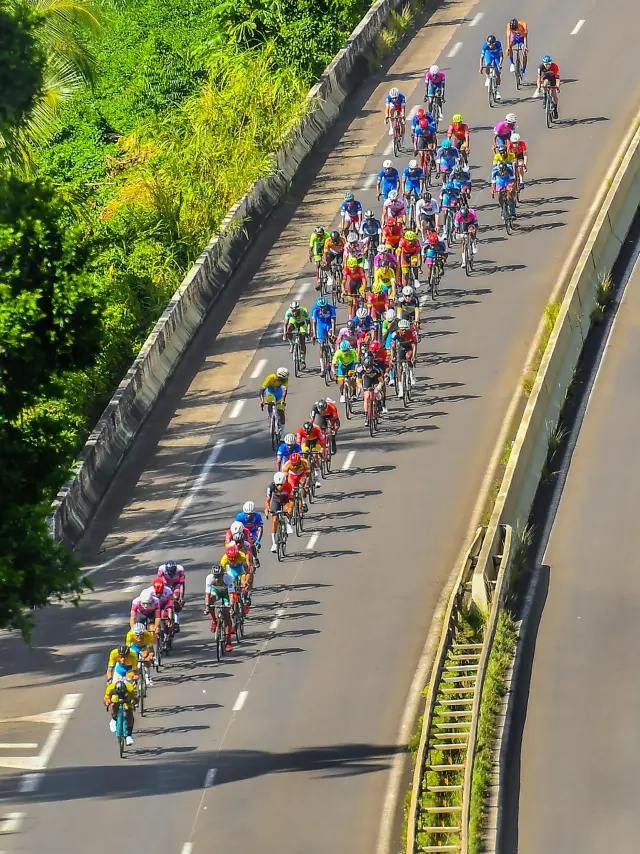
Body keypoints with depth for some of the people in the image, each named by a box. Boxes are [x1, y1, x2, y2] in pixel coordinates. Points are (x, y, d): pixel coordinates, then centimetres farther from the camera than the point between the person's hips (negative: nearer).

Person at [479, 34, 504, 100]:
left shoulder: (498, 44, -35)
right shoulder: (485, 46, -34)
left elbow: (501, 55, -32)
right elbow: (481, 57, -30)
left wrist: (500, 64, -46)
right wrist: (481, 67, -42)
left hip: (496, 55, 0)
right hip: (489, 54, 0)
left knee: (497, 74, -6)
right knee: (487, 67, -28)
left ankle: (497, 92, 2)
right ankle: (488, 78, 4)